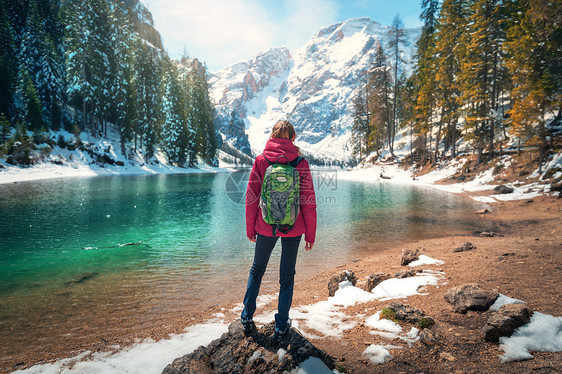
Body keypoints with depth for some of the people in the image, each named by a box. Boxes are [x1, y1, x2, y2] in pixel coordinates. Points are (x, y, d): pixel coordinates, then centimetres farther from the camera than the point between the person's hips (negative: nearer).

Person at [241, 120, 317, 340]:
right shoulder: (301, 164, -8)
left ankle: (247, 318, 30)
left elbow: (251, 198, -3)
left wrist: (250, 229, 7)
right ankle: (281, 326, 25)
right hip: (293, 229, 0)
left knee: (257, 269, 22)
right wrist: (310, 234, 3)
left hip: (265, 227, 1)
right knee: (287, 275, 15)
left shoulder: (261, 161, -6)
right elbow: (309, 202, -6)